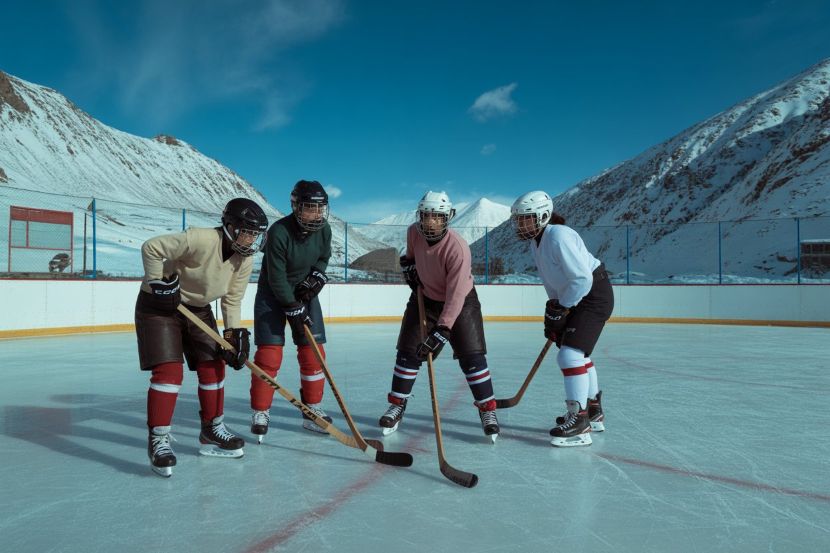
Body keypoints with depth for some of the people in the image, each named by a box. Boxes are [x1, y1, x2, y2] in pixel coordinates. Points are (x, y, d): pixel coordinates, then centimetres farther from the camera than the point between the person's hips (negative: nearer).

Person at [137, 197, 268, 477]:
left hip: (198, 309, 7)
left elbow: (232, 300, 0)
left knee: (213, 367, 5)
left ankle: (212, 430, 20)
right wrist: (159, 282, -24)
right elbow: (151, 247, -25)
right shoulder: (200, 239, -31)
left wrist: (235, 334, -8)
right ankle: (158, 439, -4)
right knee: (168, 369, -15)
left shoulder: (245, 259, -9)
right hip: (159, 305, -7)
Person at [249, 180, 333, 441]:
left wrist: (317, 276, -6)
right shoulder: (279, 232, -27)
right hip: (273, 293, -5)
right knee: (269, 353, -10)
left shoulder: (323, 230, -9)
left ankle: (312, 410, 16)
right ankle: (260, 412, 6)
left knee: (313, 352, 3)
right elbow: (277, 279, -24)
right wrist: (293, 309, -23)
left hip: (304, 292, 5)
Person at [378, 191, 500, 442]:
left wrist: (442, 330, -37)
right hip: (425, 297, 5)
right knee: (408, 352, 1)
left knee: (472, 357, -8)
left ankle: (487, 410, 8)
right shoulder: (413, 232, -14)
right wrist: (409, 264, -1)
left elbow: (456, 294, -34)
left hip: (461, 301, -4)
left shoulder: (457, 247, -32)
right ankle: (397, 406, 15)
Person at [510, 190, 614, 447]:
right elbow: (551, 280, 13)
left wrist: (560, 310, -21)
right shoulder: (536, 242, 5)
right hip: (573, 298, 11)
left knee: (570, 354, -18)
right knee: (578, 354, 20)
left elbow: (582, 278, -28)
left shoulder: (558, 236, -25)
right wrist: (554, 307, 5)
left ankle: (579, 424, -10)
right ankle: (593, 412, 36)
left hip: (594, 295, -11)